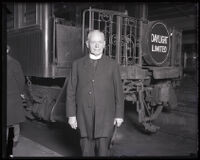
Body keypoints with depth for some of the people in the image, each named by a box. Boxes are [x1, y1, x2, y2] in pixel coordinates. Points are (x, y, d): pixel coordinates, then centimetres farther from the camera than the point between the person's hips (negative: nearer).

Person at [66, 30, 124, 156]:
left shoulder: (112, 65, 1)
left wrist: (119, 115, 1)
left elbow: (119, 91, 3)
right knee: (87, 151, 10)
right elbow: (71, 91, 4)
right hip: (84, 116, 2)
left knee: (103, 150, -2)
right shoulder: (77, 64, 4)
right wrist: (71, 114, 0)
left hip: (105, 116, -1)